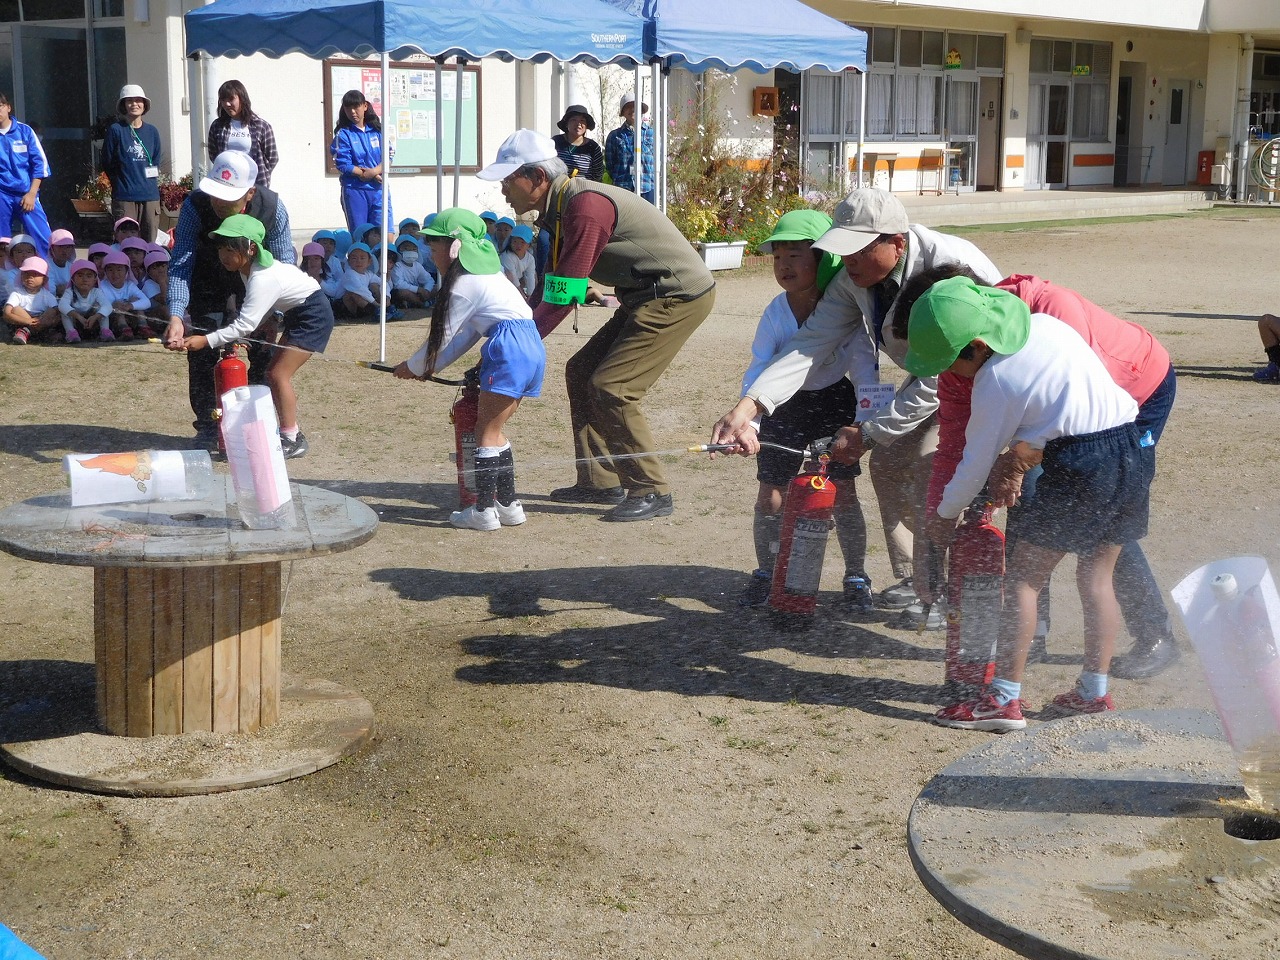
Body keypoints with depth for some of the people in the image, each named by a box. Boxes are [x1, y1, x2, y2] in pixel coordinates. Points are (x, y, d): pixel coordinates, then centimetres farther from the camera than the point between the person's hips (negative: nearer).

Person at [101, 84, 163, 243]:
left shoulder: (152, 131, 12)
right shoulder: (116, 130, 0)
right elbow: (107, 163, 3)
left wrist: (151, 181, 8)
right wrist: (120, 184, 3)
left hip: (150, 195, 4)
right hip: (124, 197, -4)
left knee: (149, 241, 4)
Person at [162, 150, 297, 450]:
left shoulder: (272, 208, -32)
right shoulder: (195, 205, -34)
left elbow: (284, 263, -20)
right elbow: (180, 264, -33)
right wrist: (176, 316, -45)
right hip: (209, 277, 0)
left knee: (263, 349, -2)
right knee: (203, 350, -5)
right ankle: (207, 429, 6)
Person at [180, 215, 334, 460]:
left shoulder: (263, 279, -30)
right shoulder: (249, 267, -1)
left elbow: (245, 325, -32)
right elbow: (260, 309, 7)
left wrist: (206, 341, -31)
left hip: (313, 315, -10)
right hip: (297, 314, 10)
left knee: (279, 374, -13)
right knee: (275, 373, 9)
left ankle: (292, 440, -7)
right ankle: (291, 432, 16)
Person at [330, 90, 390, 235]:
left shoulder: (377, 130, 11)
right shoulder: (343, 134, 1)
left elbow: (387, 157, 2)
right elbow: (343, 164, -9)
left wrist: (374, 171, -16)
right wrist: (369, 174, -12)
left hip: (378, 189, 3)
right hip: (355, 190, -3)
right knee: (359, 237, 1)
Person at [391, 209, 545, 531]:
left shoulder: (463, 284, -5)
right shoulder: (485, 272, 24)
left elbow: (443, 337, 0)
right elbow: (468, 334, 24)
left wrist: (413, 367, 15)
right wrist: (428, 368, 24)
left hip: (509, 348, -10)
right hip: (532, 347, 10)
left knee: (486, 431, -3)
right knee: (492, 429, 16)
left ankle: (484, 511, -3)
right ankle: (508, 504, 17)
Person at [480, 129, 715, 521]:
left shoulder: (585, 206, -23)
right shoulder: (559, 209, 9)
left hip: (679, 296, -11)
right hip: (647, 297, 11)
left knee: (610, 387, -15)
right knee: (581, 372, 11)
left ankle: (652, 492, -4)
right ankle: (601, 482, 17)